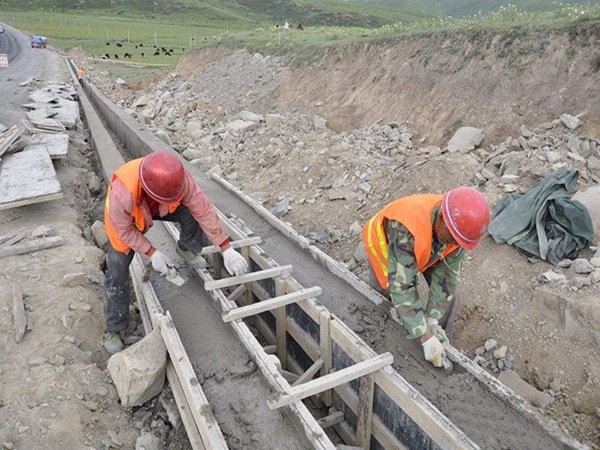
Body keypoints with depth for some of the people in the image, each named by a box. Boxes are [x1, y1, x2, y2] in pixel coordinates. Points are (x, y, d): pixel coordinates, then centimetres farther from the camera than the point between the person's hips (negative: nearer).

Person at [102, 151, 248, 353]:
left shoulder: (179, 179, -39)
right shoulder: (121, 195, -47)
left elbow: (204, 211, -32)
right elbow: (125, 230, -26)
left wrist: (227, 250, -31)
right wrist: (152, 253, -28)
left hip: (157, 207, 2)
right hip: (125, 220, -2)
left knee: (192, 214, -24)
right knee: (117, 273, -4)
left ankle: (187, 250, 10)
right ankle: (113, 329, 15)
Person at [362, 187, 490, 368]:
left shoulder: (460, 225, -31)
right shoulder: (406, 230, -48)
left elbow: (446, 273, -22)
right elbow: (400, 287, -45)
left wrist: (433, 319, -26)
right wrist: (425, 335, -45)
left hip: (428, 250, 4)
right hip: (385, 244, -3)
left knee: (447, 295, -3)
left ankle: (441, 344, 19)